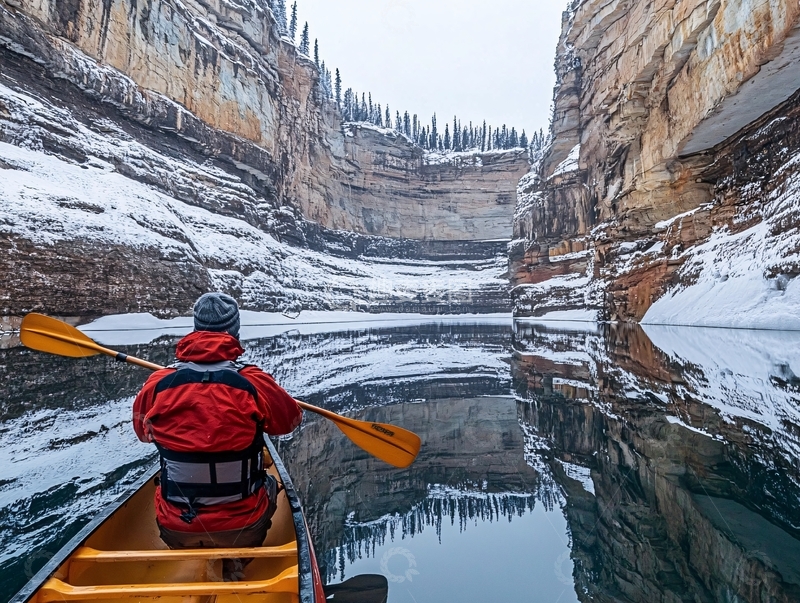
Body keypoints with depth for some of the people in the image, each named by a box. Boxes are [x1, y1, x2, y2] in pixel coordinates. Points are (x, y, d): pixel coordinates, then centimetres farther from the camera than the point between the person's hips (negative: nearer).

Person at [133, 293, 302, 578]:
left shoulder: (157, 384, -13)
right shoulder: (254, 385, -19)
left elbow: (142, 430, 8)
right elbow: (291, 419, 0)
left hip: (175, 531, 3)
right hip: (241, 529, -2)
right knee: (270, 483, 29)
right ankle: (235, 562, 20)